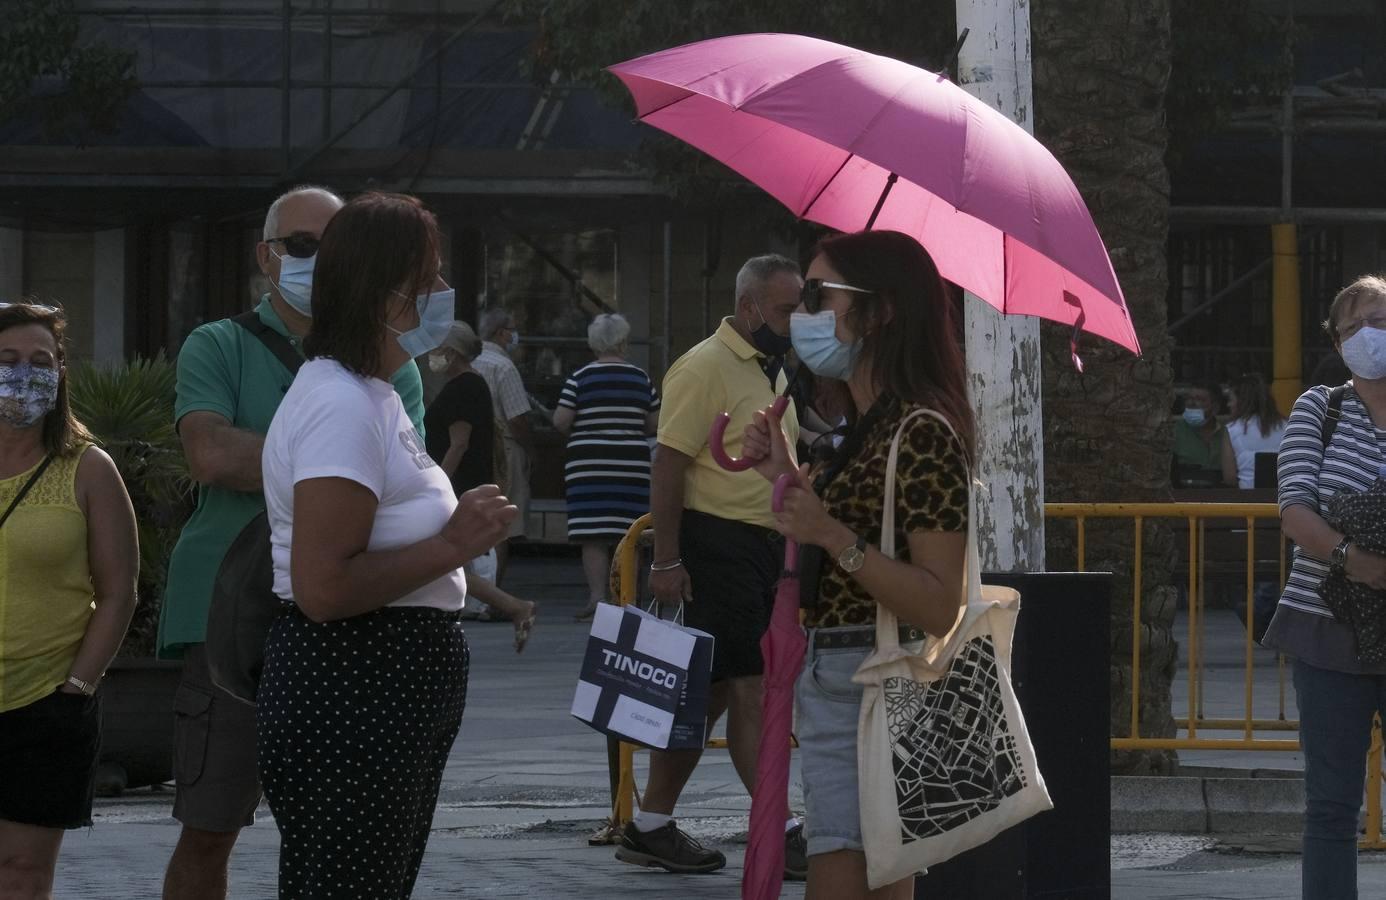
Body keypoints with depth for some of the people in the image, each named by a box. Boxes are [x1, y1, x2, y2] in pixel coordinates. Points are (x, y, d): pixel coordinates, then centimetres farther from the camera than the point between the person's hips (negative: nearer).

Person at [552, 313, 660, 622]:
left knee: (593, 537, -3)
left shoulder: (580, 378, -4)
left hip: (589, 466, -2)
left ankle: (597, 594, -12)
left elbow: (560, 420, -8)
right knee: (628, 536, 6)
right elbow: (655, 421, 7)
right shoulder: (640, 378, 4)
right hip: (632, 465, 2)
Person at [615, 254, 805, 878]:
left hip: (766, 545, 9)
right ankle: (781, 833, -9)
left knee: (711, 689, 9)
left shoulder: (772, 370, 18)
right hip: (719, 540, -9)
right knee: (748, 687, -9)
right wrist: (667, 561, -19)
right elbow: (669, 465, -15)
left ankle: (651, 827, 14)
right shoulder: (706, 367, -11)